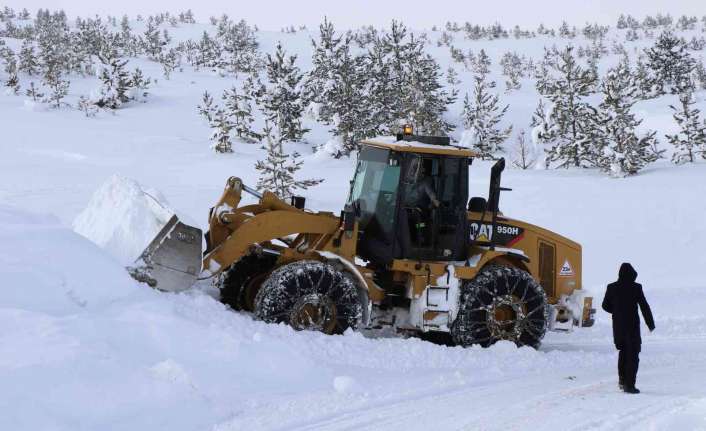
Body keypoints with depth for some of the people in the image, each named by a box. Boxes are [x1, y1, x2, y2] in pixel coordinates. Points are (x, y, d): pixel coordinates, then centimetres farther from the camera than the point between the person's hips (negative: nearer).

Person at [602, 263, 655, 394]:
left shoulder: (612, 288, -1)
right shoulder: (636, 288, -12)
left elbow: (605, 306, 7)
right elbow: (644, 306, -9)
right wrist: (650, 324, 0)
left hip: (618, 325, 4)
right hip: (632, 325, -4)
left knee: (623, 351, 23)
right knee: (633, 355, 1)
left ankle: (622, 380, 26)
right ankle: (629, 384, -4)